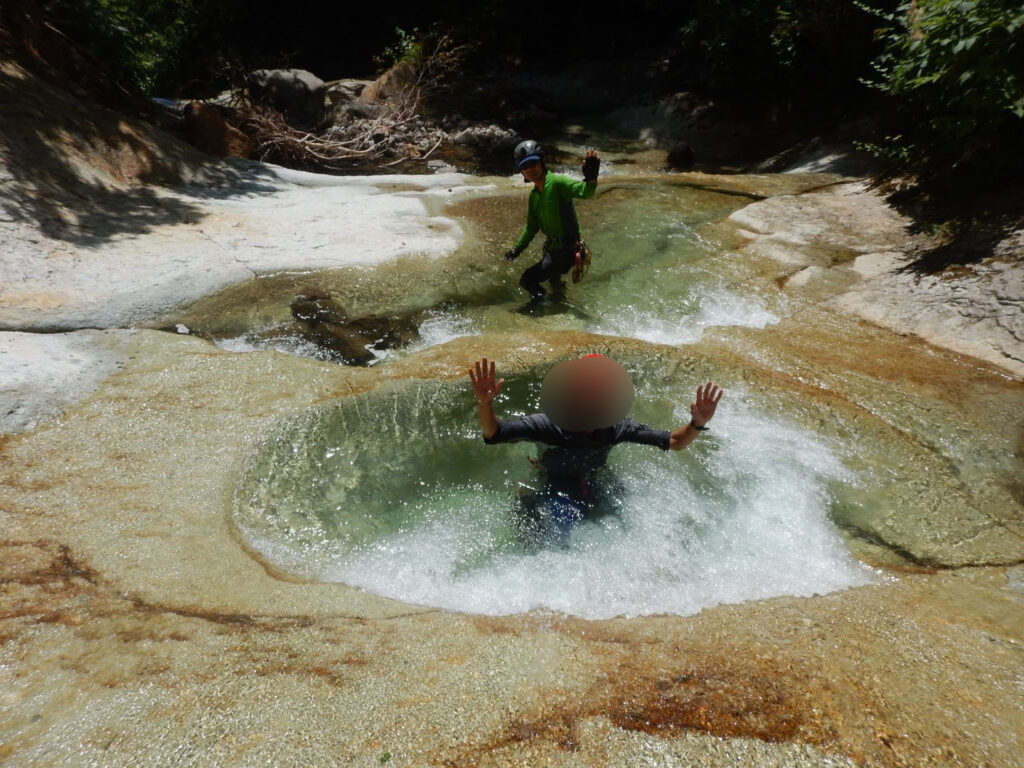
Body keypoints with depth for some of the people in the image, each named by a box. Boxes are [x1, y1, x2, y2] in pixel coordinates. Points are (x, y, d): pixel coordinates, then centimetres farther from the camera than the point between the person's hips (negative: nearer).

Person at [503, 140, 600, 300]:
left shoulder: (557, 182, -18)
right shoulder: (534, 196, 7)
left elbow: (584, 191, -37)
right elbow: (532, 228, 18)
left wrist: (591, 178, -58)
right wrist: (516, 249, 19)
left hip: (565, 250, -9)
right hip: (552, 248, 9)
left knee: (527, 280, -13)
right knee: (552, 279, 31)